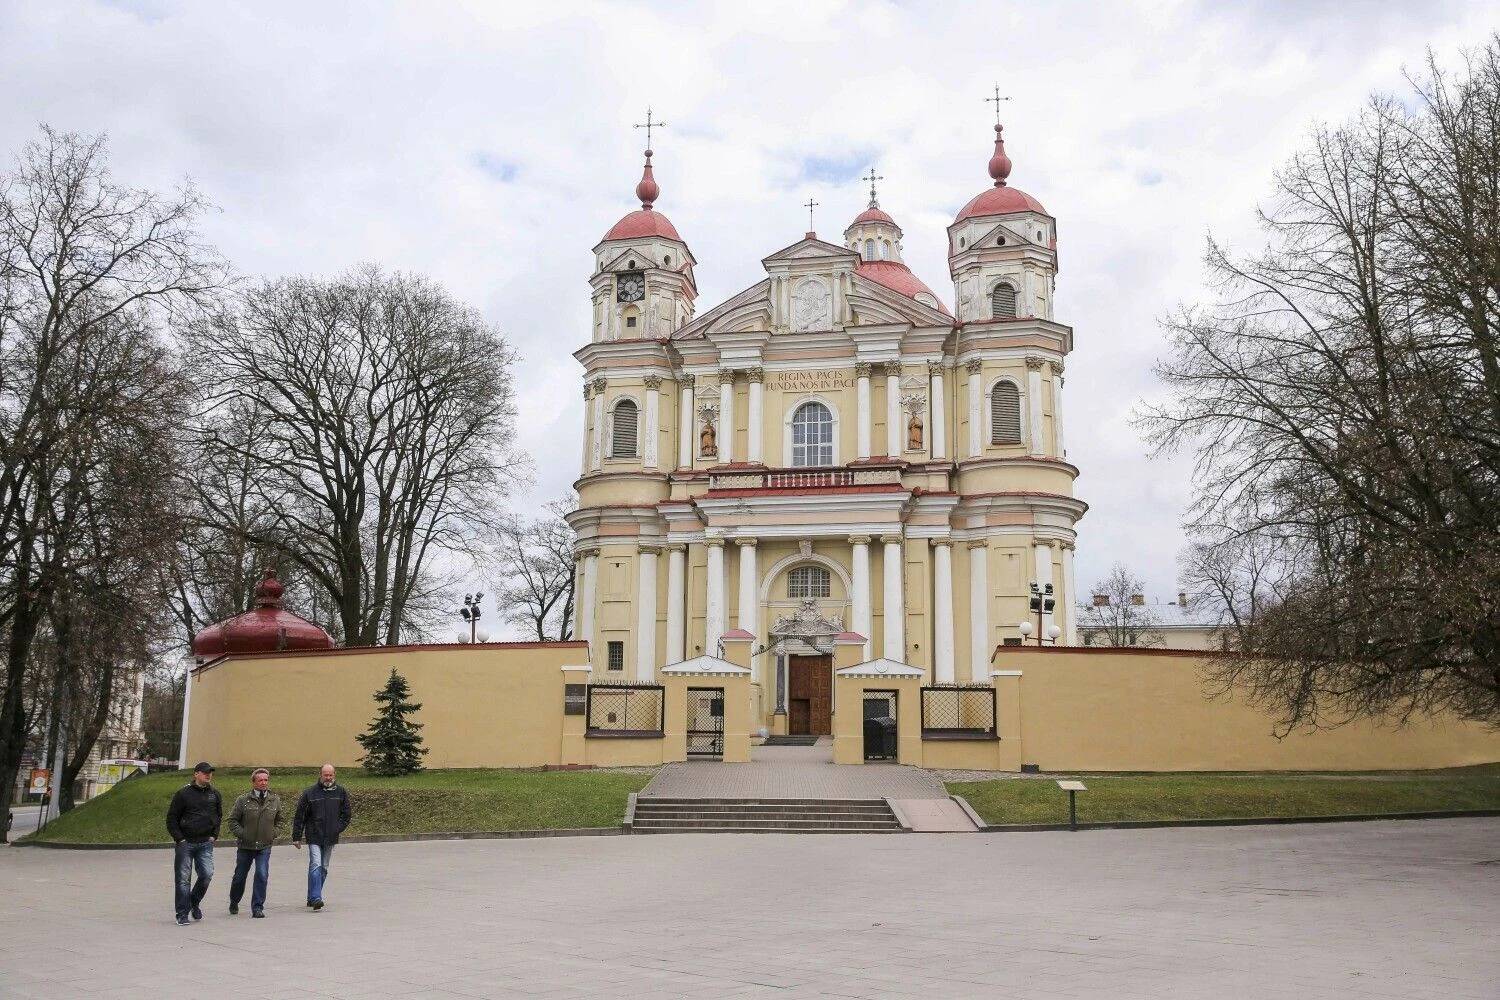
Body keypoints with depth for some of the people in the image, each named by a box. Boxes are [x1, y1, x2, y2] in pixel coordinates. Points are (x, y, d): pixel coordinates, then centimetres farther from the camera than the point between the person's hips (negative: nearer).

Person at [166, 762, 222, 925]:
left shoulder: (215, 794, 7)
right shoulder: (184, 793, -5)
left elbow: (219, 816, 20)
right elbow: (171, 818, -2)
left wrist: (214, 835, 9)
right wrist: (179, 838, -8)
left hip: (205, 843, 3)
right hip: (185, 843, -3)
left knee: (207, 874, -9)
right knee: (183, 880, 1)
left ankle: (194, 902, 17)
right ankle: (182, 914, 9)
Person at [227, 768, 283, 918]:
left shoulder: (275, 800, 3)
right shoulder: (243, 800, -5)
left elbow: (279, 820, 17)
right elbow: (233, 820, -1)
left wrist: (274, 834, 2)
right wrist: (242, 834, -11)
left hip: (264, 846, 1)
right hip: (245, 846, -1)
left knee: (262, 876, -13)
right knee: (239, 877, 14)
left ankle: (257, 907, -3)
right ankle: (233, 904, 38)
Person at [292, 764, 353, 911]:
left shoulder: (340, 792, 5)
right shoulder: (309, 793, -3)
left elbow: (347, 813, 14)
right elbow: (299, 816, 0)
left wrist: (339, 828, 1)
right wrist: (296, 837, -3)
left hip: (330, 838, 4)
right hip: (314, 837, -3)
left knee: (323, 868, 8)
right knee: (315, 865, -15)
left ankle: (312, 898, 18)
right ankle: (315, 898, -20)